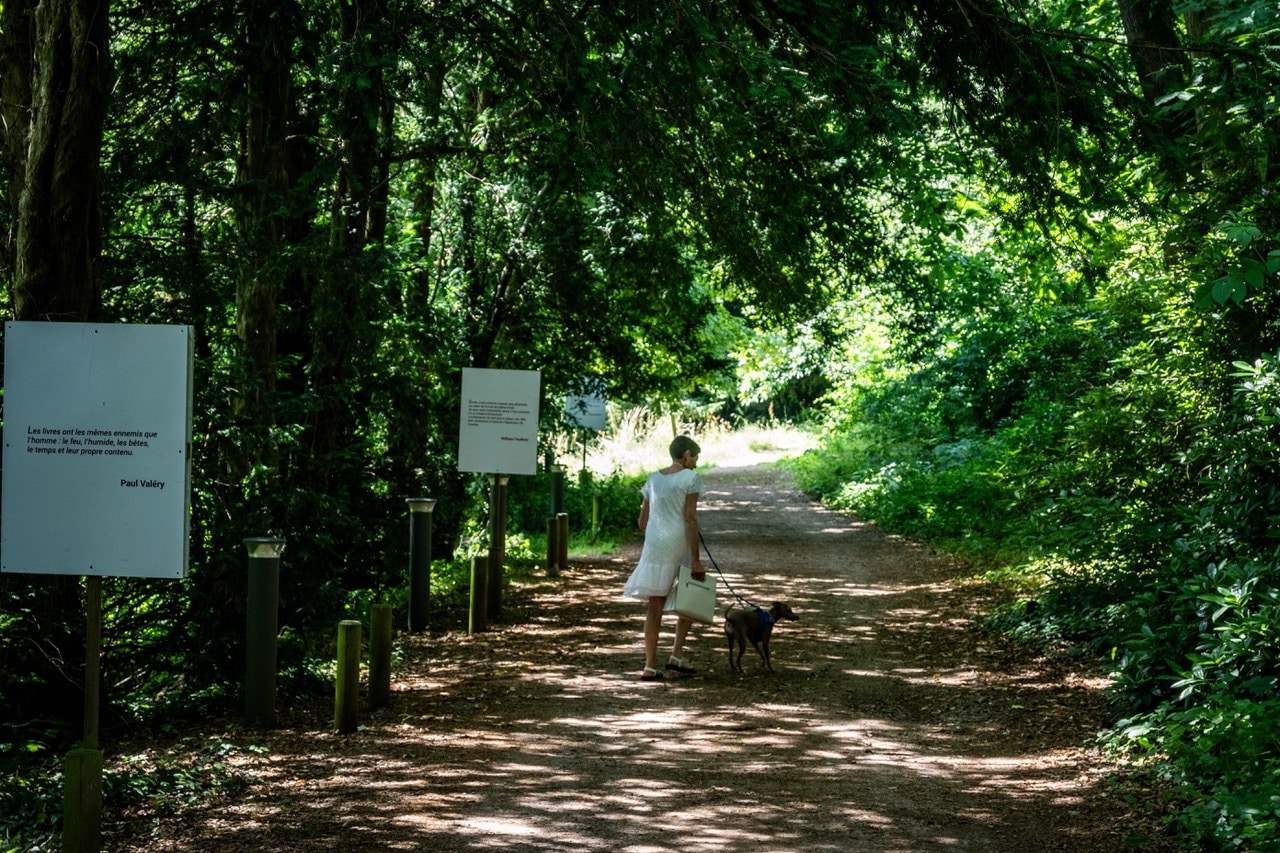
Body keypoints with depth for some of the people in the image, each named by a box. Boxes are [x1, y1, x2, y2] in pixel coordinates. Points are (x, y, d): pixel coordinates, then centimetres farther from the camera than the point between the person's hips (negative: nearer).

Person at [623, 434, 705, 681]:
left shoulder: (653, 479, 13)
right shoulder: (691, 478, -4)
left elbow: (642, 522, 14)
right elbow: (690, 519, -11)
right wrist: (696, 559, -11)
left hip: (655, 546, 4)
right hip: (680, 544, -4)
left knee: (655, 606, 6)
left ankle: (650, 666, 3)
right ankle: (676, 654, 11)